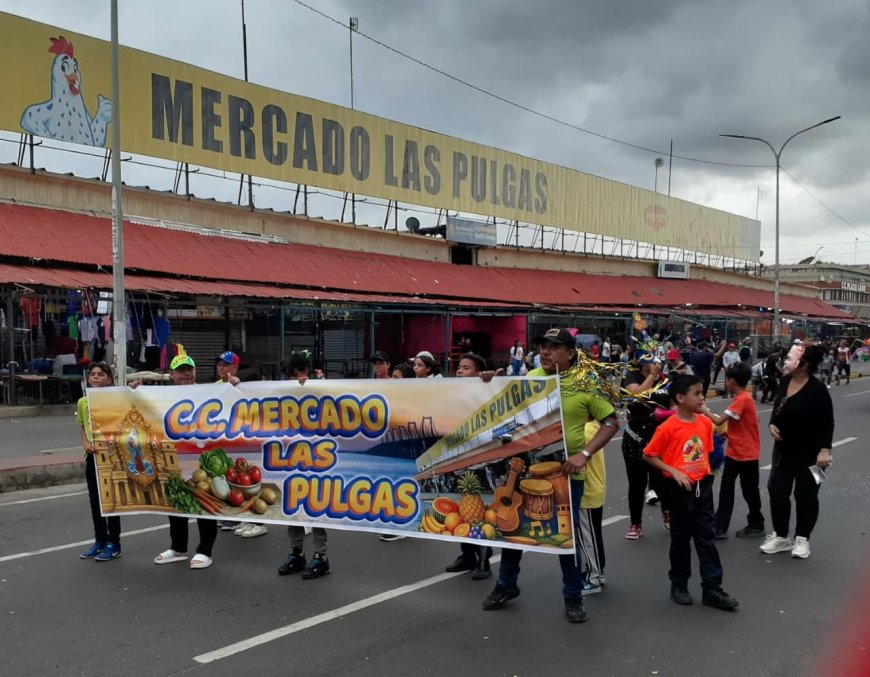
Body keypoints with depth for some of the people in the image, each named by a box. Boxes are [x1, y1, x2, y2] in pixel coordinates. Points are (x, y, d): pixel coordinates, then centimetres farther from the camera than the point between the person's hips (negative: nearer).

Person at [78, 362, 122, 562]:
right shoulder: (83, 402, 7)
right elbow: (83, 429, 12)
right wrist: (85, 444, -6)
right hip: (92, 456, 5)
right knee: (95, 500, 12)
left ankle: (113, 544, 10)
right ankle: (100, 541, 24)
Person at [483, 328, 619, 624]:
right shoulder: (529, 378, 2)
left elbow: (611, 422, -7)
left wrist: (584, 454, -17)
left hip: (566, 473, -4)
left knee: (567, 534, 7)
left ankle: (573, 596, 27)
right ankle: (507, 585, 34)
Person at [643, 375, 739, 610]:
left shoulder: (705, 422, 1)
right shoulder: (668, 428, -16)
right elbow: (649, 455, -10)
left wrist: (707, 474, 4)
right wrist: (674, 472, -17)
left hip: (703, 486, 5)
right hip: (681, 488, -5)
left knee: (707, 537, 7)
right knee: (681, 538, 9)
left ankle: (712, 588, 13)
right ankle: (679, 585, 24)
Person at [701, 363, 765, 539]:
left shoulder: (743, 399, -21)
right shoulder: (742, 399, 9)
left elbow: (719, 420, -24)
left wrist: (704, 410, -10)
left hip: (747, 455, -9)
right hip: (734, 453, 9)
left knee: (749, 491, 7)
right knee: (726, 489, 7)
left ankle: (757, 525, 23)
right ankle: (720, 528, 10)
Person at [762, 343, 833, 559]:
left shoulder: (817, 389, -20)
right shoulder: (785, 381, 0)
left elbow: (827, 423, -18)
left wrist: (825, 450, -24)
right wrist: (772, 424, -4)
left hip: (809, 453, -6)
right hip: (784, 449, 7)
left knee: (805, 495, 7)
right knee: (777, 491, 7)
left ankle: (802, 539, 23)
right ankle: (781, 536, 23)